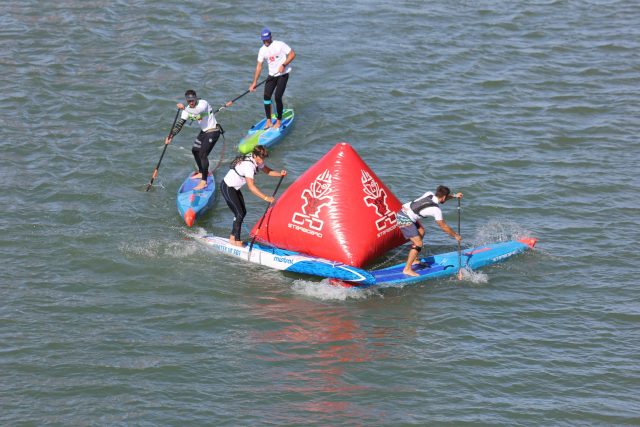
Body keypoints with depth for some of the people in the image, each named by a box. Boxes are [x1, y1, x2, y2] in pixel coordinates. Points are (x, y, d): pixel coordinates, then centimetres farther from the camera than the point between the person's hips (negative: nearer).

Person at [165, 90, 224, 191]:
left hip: (213, 131, -9)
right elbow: (180, 123, -5)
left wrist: (184, 108, -56)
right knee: (195, 150, 21)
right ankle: (202, 173, 42)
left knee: (203, 154, -16)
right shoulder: (187, 109, -3)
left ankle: (204, 182, -13)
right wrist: (171, 136, -17)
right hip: (204, 131, 9)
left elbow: (199, 111, -47)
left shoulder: (203, 103, -24)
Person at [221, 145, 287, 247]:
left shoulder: (257, 161, -5)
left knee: (243, 212, 11)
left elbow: (267, 171, 8)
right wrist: (266, 198, -38)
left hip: (235, 188, 10)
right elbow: (251, 187, -36)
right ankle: (237, 241, -1)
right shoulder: (248, 165, -32)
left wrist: (280, 174, -11)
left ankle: (232, 238, 20)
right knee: (239, 214, -10)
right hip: (227, 188, -10)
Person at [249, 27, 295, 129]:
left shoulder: (280, 45, -12)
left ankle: (279, 121, 3)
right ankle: (268, 121, 7)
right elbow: (259, 66, 4)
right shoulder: (262, 50, 3)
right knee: (267, 96, -4)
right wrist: (254, 82, 1)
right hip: (272, 75, 5)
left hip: (283, 74, -5)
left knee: (278, 97, -11)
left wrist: (283, 65, -22)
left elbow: (292, 54, -11)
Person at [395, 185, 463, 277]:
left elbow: (440, 199, 31)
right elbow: (444, 227, -3)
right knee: (418, 244, -7)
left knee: (421, 231, 25)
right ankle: (407, 269, -5)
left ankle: (414, 260, 29)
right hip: (405, 220, -9)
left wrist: (454, 196, 28)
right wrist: (456, 236, 10)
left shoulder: (429, 194, 6)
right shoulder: (436, 210, -13)